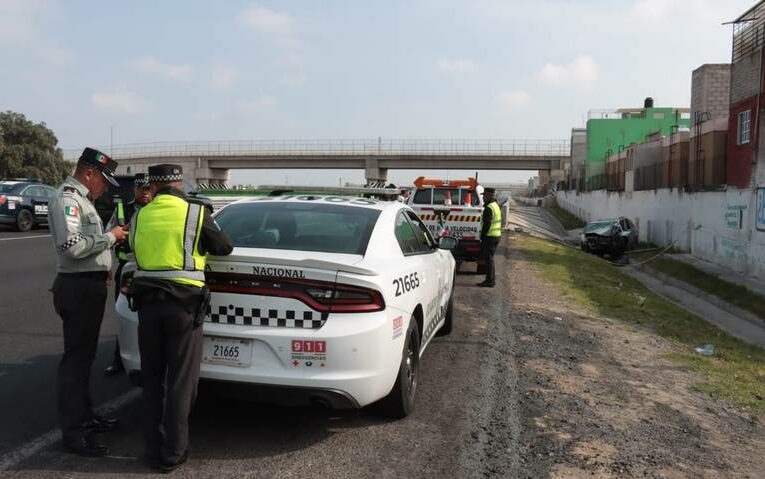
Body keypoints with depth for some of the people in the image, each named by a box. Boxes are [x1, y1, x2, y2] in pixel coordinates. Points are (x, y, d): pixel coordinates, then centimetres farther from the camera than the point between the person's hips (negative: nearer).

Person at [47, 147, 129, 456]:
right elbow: (72, 246, -27)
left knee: (84, 355, 18)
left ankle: (85, 416, 31)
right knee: (76, 358, -4)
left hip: (89, 285, 11)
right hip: (78, 288, -11)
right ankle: (73, 433, 3)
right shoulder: (67, 199, -15)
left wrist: (103, 268, 16)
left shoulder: (81, 199, 18)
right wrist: (110, 237, -16)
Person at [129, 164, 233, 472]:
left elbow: (137, 254, 16)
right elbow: (224, 247, 5)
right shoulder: (196, 214, -5)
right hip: (183, 304, -3)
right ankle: (172, 454, 13)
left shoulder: (140, 218, 6)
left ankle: (154, 450, 23)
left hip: (147, 302, 4)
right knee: (180, 382, 6)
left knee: (152, 380, 15)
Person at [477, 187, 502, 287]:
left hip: (490, 237, -10)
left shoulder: (489, 208, -17)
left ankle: (489, 281, -4)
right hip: (496, 235, 10)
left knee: (488, 258, -6)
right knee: (489, 258, 16)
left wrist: (482, 236, -16)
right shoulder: (496, 205, 16)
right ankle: (490, 280, 22)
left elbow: (487, 224, -22)